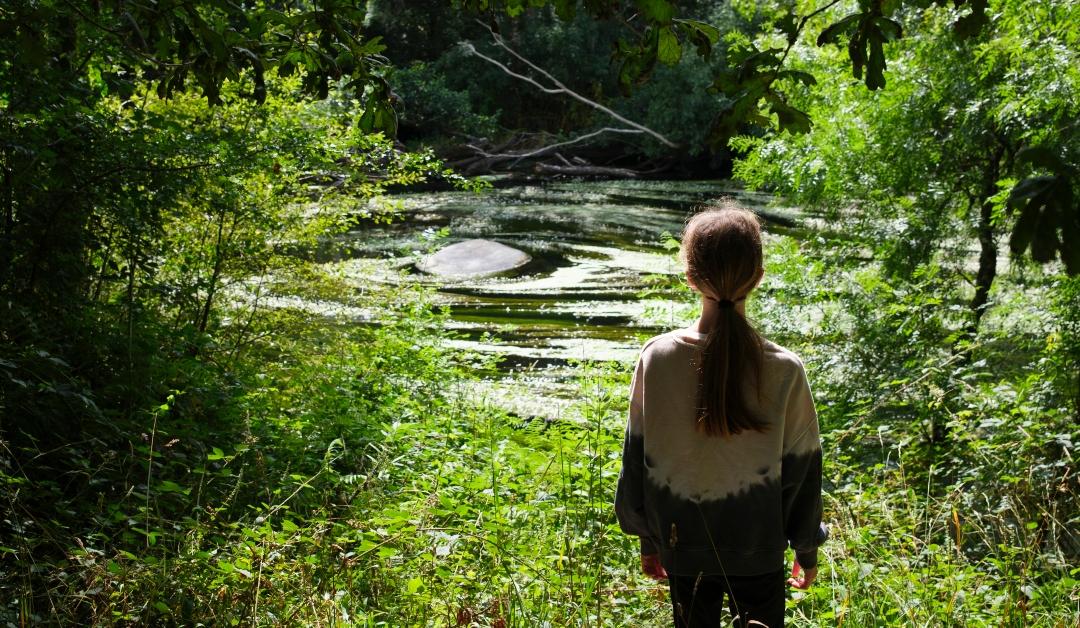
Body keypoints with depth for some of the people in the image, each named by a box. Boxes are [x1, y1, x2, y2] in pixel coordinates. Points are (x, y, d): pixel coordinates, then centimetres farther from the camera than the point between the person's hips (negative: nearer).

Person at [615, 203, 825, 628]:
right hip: (759, 550, -1)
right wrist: (807, 550, 9)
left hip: (684, 548, 1)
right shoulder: (784, 370, -17)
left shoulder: (657, 358, -14)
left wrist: (648, 540, 10)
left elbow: (638, 458, -4)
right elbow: (801, 472, -7)